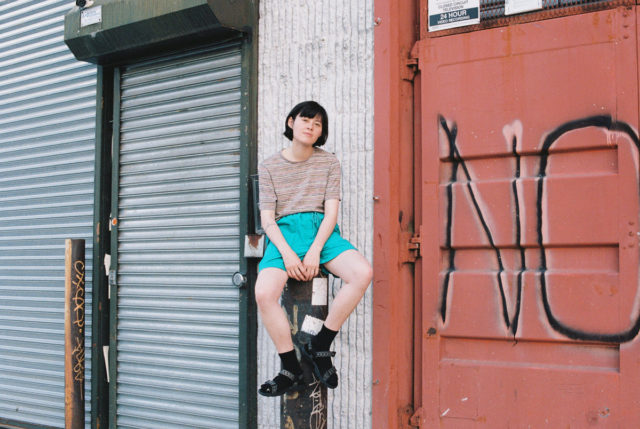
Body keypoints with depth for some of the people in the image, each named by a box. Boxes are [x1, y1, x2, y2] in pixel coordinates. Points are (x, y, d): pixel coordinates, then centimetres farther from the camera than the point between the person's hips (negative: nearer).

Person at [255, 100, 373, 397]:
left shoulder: (329, 163, 12)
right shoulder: (269, 167, 10)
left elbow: (331, 211, 2)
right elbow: (267, 218, 2)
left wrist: (314, 251, -14)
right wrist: (287, 253, -16)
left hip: (321, 232, 1)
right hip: (284, 233, -1)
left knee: (363, 273, -29)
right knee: (264, 293, -31)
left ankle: (320, 345, -15)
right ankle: (291, 369, -14)